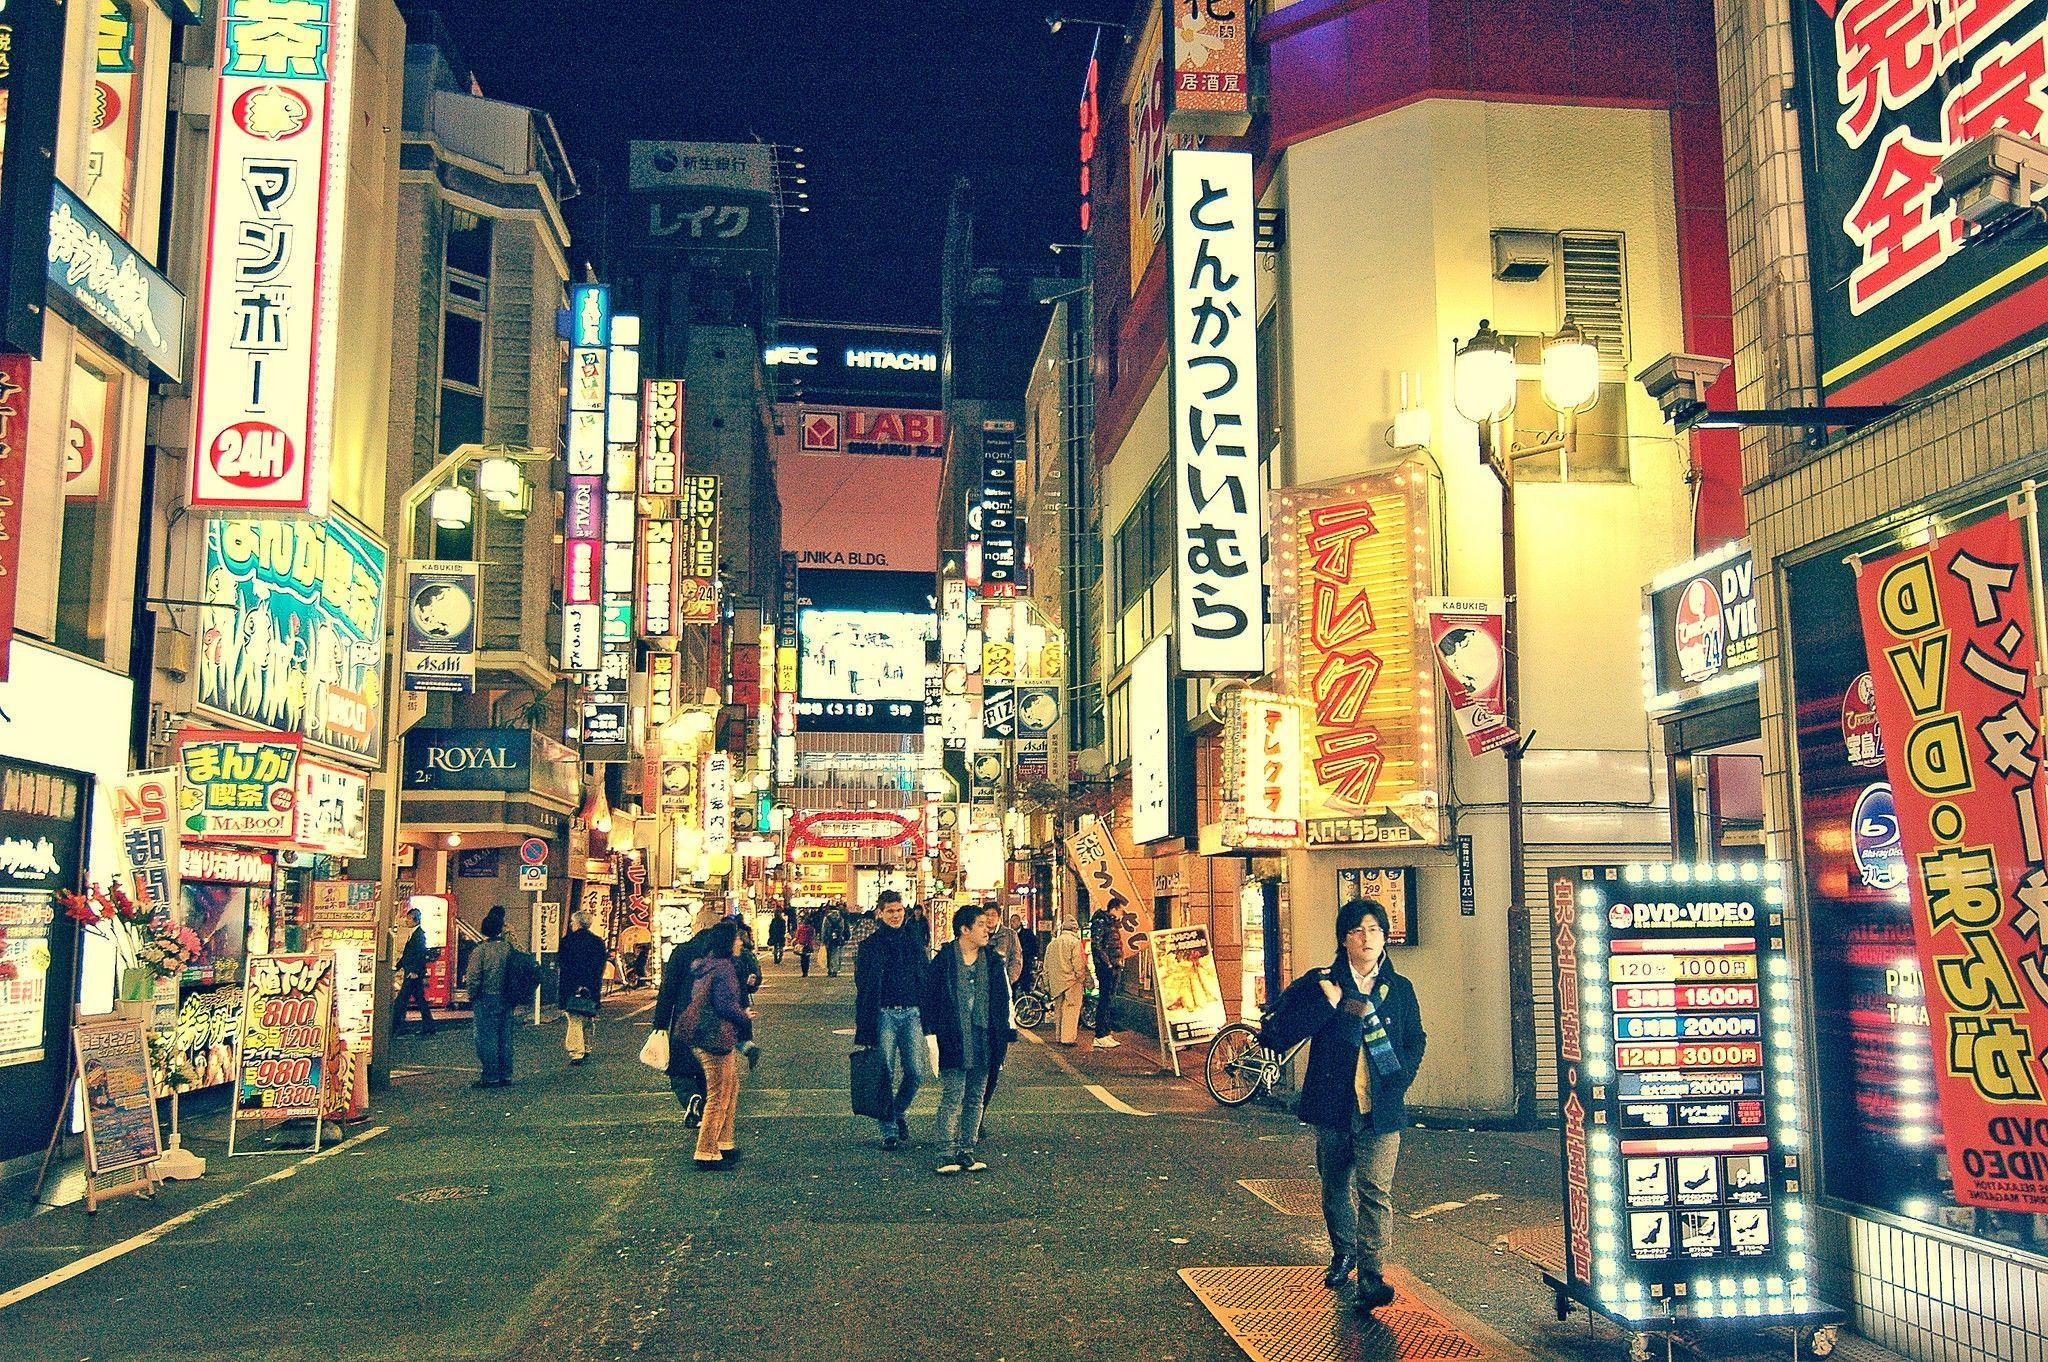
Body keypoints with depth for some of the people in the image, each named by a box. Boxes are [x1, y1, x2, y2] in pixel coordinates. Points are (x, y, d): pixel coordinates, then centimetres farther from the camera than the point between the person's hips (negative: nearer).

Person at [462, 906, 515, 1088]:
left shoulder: (479, 951, -12)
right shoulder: (509, 948, 1)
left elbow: (473, 979, -13)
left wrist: (472, 997, 2)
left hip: (486, 1000, -5)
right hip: (506, 999, 5)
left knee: (486, 1038, 1)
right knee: (505, 1037, 12)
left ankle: (491, 1076, 2)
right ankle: (505, 1074, 16)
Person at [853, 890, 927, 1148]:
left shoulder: (913, 944, 11)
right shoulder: (870, 946, 1)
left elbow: (925, 981, 14)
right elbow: (863, 988, -1)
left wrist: (927, 1018, 8)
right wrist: (865, 1027, -6)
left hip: (912, 1013, 3)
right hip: (884, 1014, -3)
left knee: (915, 1072, -2)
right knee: (886, 1075, -1)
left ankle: (900, 1111, 26)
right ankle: (889, 1129, 11)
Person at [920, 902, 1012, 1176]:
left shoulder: (992, 961, 8)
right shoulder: (943, 961, -5)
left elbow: (1003, 1000, 12)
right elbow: (928, 998, -2)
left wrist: (1003, 1035, 7)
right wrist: (933, 1030, -7)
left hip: (983, 1041, 5)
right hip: (953, 1041, -5)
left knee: (975, 1098, 9)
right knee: (953, 1097, -6)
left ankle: (966, 1152, 18)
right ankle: (947, 1155, 0)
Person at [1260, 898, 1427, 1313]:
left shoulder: (1400, 989, 7)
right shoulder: (1321, 984, 0)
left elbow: (1415, 1043, 18)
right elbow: (1275, 1034, -8)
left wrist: (1396, 1083, 1)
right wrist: (1325, 1003, -15)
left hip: (1381, 1111, -1)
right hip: (1333, 1108, 1)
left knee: (1375, 1191, -12)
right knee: (1335, 1188, 16)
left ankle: (1371, 1279, -10)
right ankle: (1344, 1253, 39)